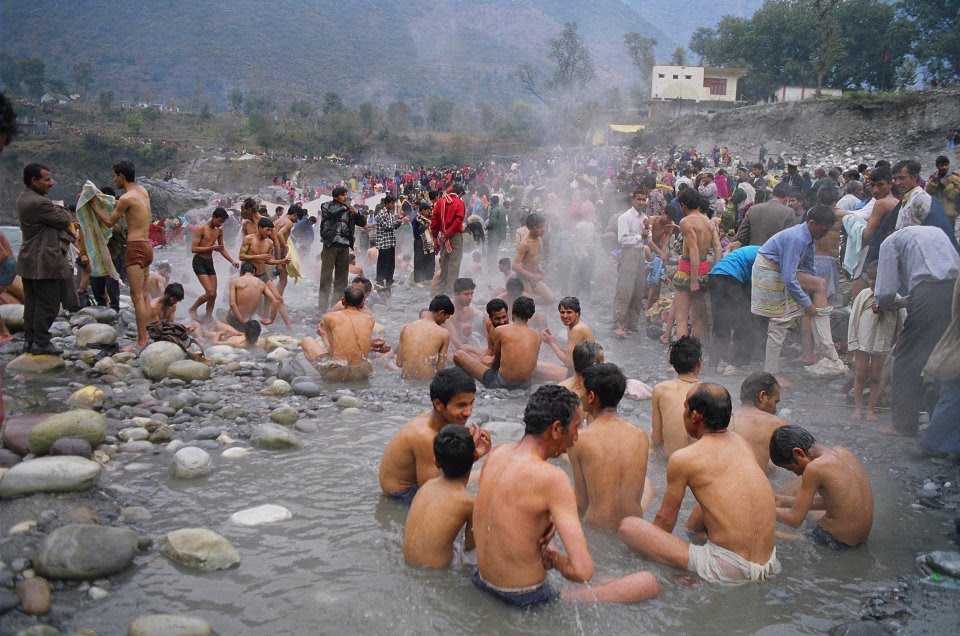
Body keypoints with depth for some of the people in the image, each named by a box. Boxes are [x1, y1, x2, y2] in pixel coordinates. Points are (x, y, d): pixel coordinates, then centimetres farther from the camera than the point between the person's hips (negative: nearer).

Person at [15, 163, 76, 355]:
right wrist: (61, 210, 9)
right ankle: (41, 343, 4)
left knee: (32, 303, 16)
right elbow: (65, 220, -11)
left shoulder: (23, 199, 11)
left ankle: (29, 341, 22)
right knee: (48, 305, -1)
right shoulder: (39, 203, -21)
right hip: (44, 263, -10)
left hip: (28, 262, 10)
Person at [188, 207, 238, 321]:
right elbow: (193, 249, -16)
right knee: (210, 293, -14)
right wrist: (211, 248, -23)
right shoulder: (201, 229, -13)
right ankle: (192, 309, 6)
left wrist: (232, 261, 4)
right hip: (199, 262, -7)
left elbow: (222, 249, 17)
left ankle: (208, 318, 14)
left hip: (210, 262, 7)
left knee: (214, 294, 3)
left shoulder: (219, 230, 8)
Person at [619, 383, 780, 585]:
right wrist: (690, 529, 37)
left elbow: (665, 519, 3)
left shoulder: (682, 459, -10)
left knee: (627, 526, -5)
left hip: (727, 570, -7)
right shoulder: (742, 443, 9)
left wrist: (652, 544, 23)